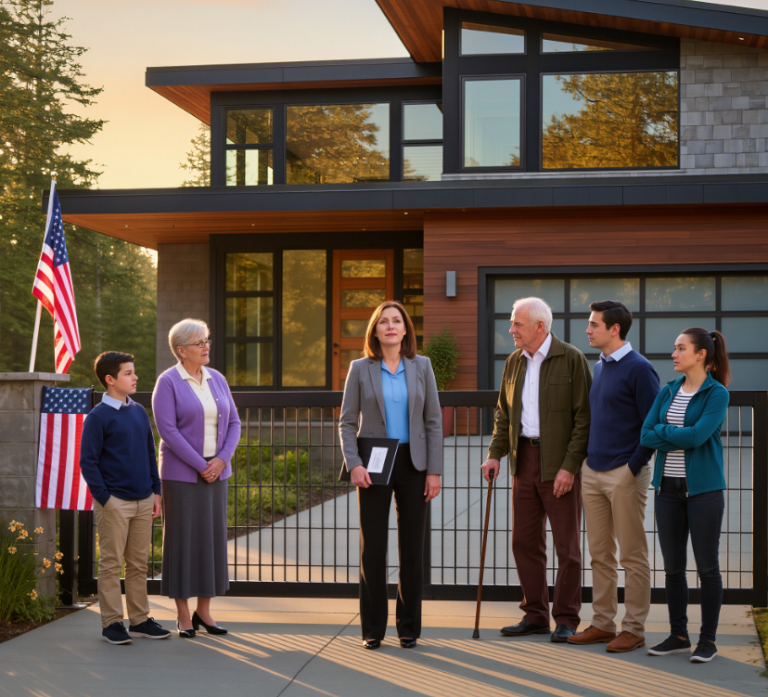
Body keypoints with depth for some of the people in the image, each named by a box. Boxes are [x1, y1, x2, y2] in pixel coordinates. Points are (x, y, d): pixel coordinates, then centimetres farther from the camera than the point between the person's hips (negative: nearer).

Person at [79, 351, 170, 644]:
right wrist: (104, 499, -12)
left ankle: (140, 619, 18)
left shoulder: (139, 412, 12)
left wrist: (156, 491, 12)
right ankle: (112, 623, 6)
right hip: (115, 502, -6)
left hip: (143, 501, 6)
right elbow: (88, 462, -8)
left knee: (139, 564, 11)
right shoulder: (98, 417, -7)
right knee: (111, 564, 0)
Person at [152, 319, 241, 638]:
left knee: (212, 537, 8)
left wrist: (221, 460, -7)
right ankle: (183, 615, 9)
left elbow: (234, 423, 8)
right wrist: (200, 465, -16)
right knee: (182, 538, -1)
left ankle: (204, 611, 18)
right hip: (181, 474, -5)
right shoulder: (168, 382, -8)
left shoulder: (217, 379, 9)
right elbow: (167, 429, -15)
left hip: (215, 472, 6)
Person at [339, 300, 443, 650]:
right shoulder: (360, 369, 2)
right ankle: (372, 629, 9)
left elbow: (434, 421, 4)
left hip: (413, 464, 1)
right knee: (372, 548, 1)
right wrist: (354, 464, -11)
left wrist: (435, 470, -2)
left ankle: (409, 627, 14)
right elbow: (347, 422, 2)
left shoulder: (421, 367, 5)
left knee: (412, 548, 4)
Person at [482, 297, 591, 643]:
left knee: (566, 545, 1)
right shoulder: (514, 362, 12)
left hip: (560, 465, -6)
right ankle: (535, 615, 19)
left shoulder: (571, 359, -8)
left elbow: (584, 417, -11)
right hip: (524, 461, 6)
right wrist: (495, 454, 6)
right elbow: (504, 413, 18)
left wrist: (569, 466, -16)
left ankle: (566, 619, 10)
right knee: (525, 541, 8)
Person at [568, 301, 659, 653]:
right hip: (593, 472, 8)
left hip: (625, 475, -8)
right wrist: (588, 460, 14)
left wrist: (633, 468, -13)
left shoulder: (638, 369, -11)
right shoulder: (599, 368, 13)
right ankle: (603, 623, 19)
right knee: (600, 554, 11)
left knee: (633, 556, 1)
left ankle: (633, 628, 7)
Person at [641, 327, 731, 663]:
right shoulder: (668, 392, 9)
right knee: (672, 566, 9)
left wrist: (662, 430, -6)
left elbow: (697, 435, -20)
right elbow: (645, 436, 0)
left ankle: (708, 640, 10)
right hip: (668, 487, 5)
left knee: (707, 566, 1)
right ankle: (678, 636, 19)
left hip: (703, 488, -5)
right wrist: (680, 437, -13)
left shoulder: (717, 393, -7)